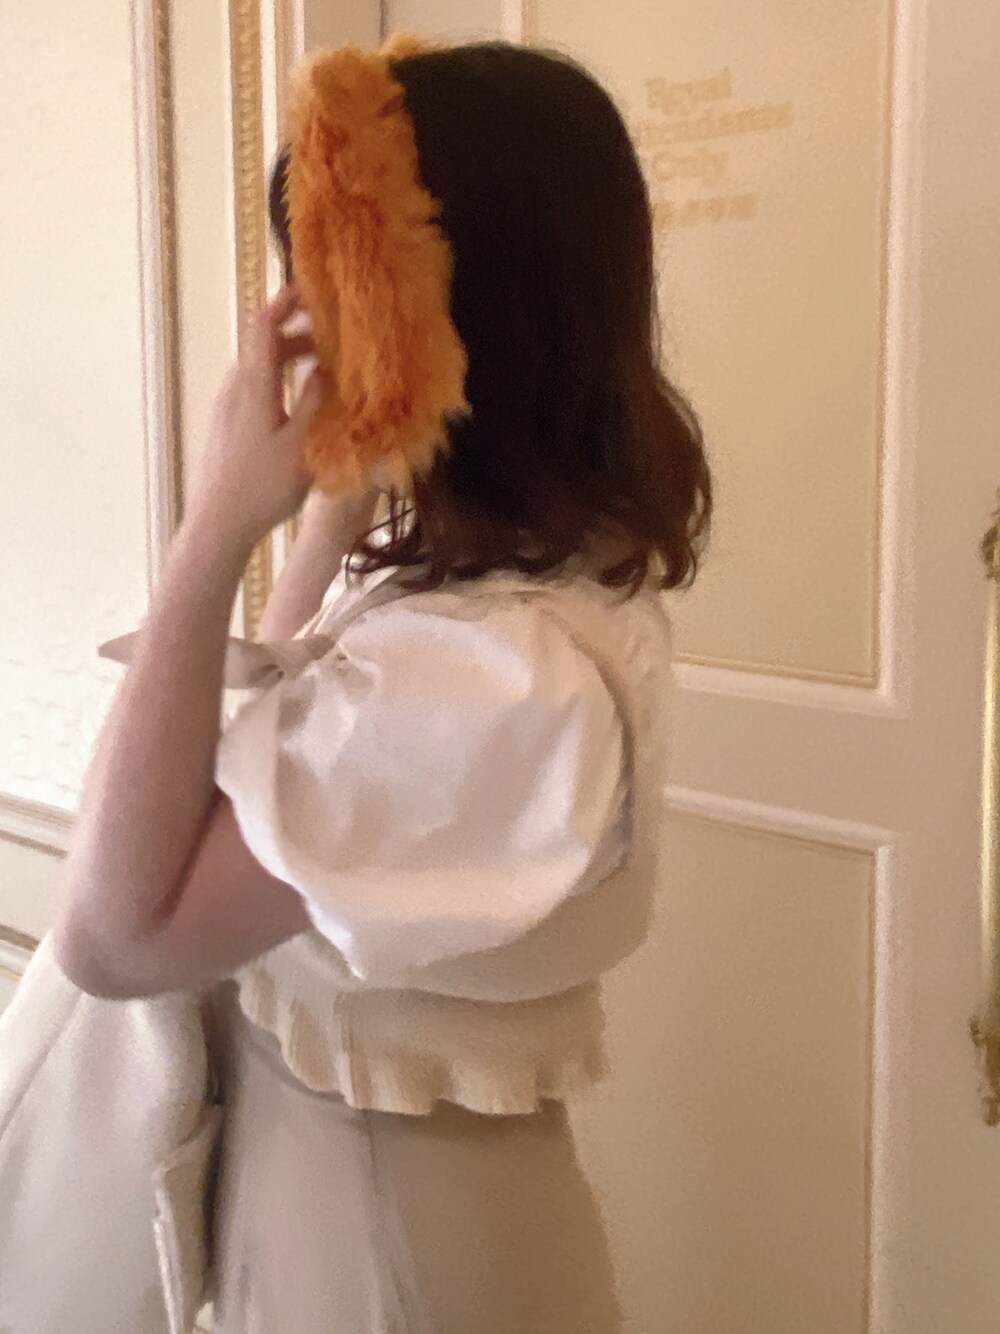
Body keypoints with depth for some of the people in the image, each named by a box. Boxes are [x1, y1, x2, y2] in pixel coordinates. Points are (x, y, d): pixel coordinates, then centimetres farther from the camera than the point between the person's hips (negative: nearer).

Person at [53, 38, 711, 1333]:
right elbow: (295, 714, 13)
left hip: (386, 1200, -8)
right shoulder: (540, 548, -4)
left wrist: (214, 527, -31)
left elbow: (114, 934, -29)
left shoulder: (502, 668, -33)